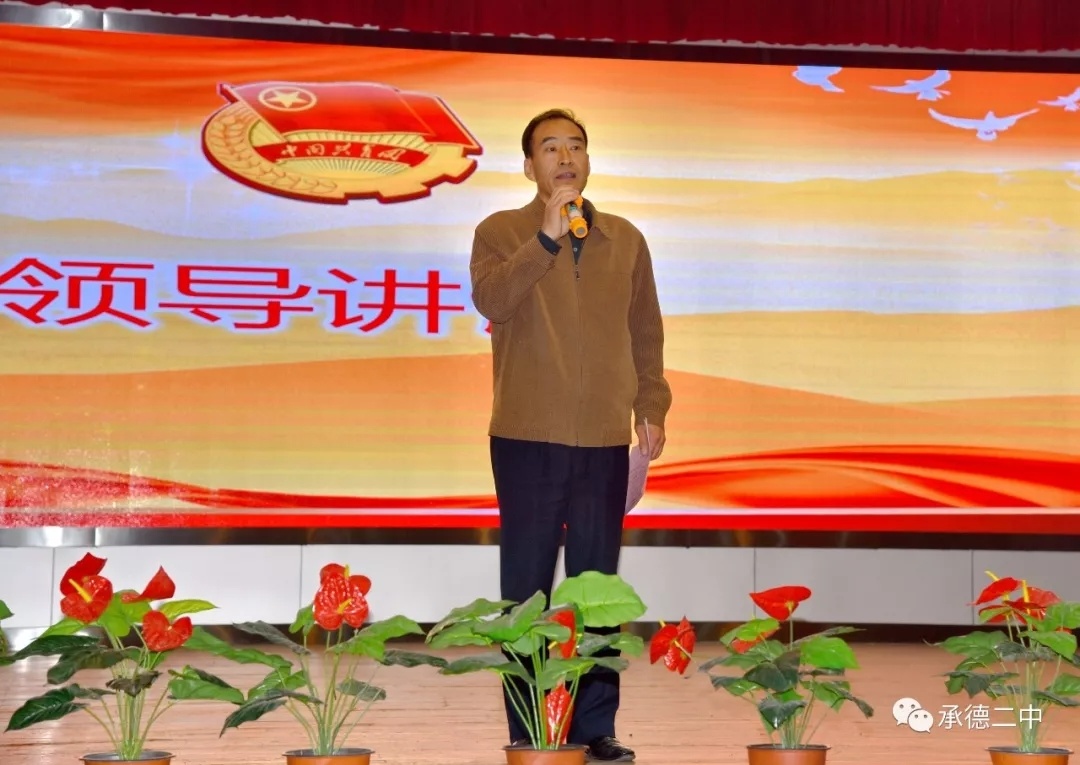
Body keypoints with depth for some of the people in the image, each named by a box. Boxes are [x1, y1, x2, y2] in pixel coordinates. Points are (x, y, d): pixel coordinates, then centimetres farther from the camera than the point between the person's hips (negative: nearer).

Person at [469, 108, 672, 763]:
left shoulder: (626, 239, 12)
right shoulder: (501, 232, 3)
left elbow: (646, 331, 14)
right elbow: (491, 300, -16)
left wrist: (652, 407, 5)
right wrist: (547, 238, -23)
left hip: (605, 439, 2)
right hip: (528, 437, -2)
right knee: (526, 583, 1)